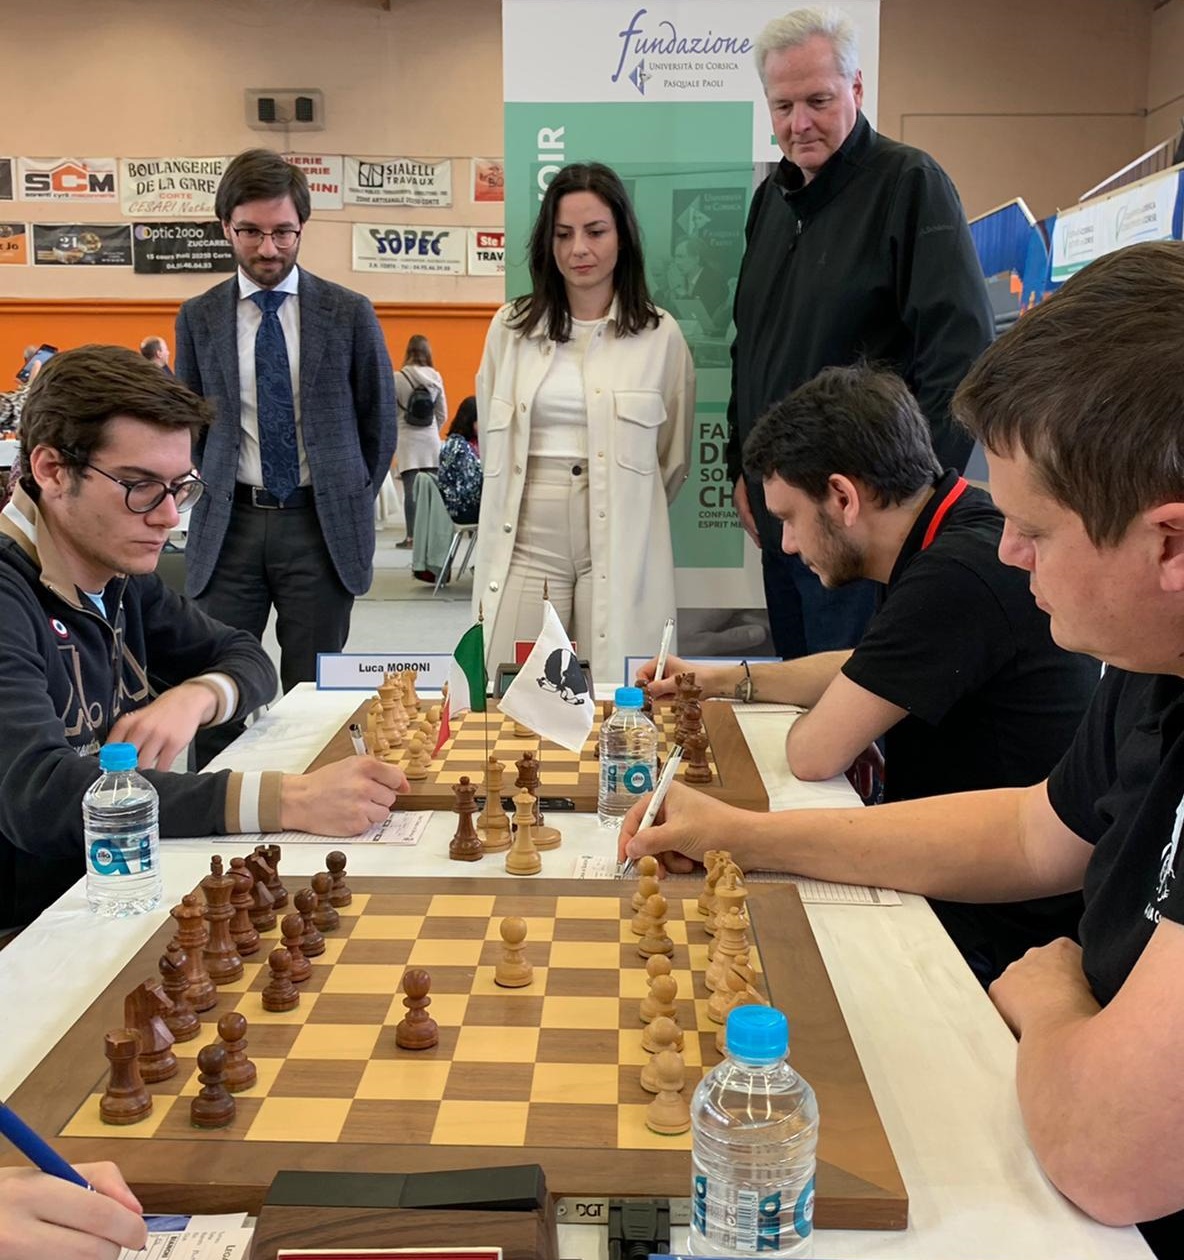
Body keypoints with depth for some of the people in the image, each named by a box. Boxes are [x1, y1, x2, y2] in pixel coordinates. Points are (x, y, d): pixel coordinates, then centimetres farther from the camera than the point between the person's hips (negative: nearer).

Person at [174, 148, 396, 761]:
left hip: (321, 523, -1)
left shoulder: (348, 313, 1)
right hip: (229, 524, 2)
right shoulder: (198, 317, 6)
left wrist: (355, 502, 9)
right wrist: (213, 493, 11)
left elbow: (379, 419, 9)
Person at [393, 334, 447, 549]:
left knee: (411, 489, -2)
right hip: (431, 439, 3)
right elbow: (443, 414, 7)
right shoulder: (435, 378, 3)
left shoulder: (397, 378, -6)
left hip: (407, 440, -2)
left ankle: (412, 536, 0)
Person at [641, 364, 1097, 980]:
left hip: (1001, 935, -9)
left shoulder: (959, 574, -27)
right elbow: (863, 668, 22)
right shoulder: (962, 535, 6)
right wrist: (722, 679, 17)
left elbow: (814, 751, -24)